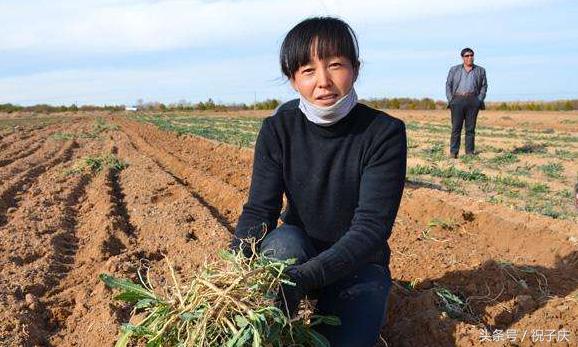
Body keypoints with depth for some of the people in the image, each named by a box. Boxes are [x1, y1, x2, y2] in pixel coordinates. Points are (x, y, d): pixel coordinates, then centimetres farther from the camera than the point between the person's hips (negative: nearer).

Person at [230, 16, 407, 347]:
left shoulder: (385, 133, -19)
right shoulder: (279, 128, -11)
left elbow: (372, 226, -26)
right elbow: (258, 210, -14)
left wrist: (301, 277, -39)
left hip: (359, 263, -1)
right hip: (298, 249, 2)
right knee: (282, 241, -32)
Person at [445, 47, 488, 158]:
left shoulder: (480, 70, 14)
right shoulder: (454, 69, 12)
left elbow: (484, 86, 13)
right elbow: (448, 85, 9)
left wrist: (480, 100, 0)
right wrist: (450, 100, -2)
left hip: (473, 101, 1)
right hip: (458, 100, -1)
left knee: (470, 128, 2)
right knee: (456, 127, -5)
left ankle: (470, 151, 6)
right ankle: (453, 152, -5)